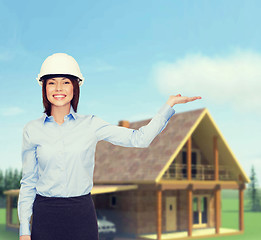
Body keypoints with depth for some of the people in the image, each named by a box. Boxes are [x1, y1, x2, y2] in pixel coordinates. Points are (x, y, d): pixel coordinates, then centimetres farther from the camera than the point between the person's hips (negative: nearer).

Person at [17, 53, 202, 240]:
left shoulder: (90, 124, 0)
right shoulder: (32, 130, 1)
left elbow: (139, 139, -3)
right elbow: (28, 182, 5)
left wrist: (170, 104, -7)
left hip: (82, 213, 0)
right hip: (45, 216, 0)